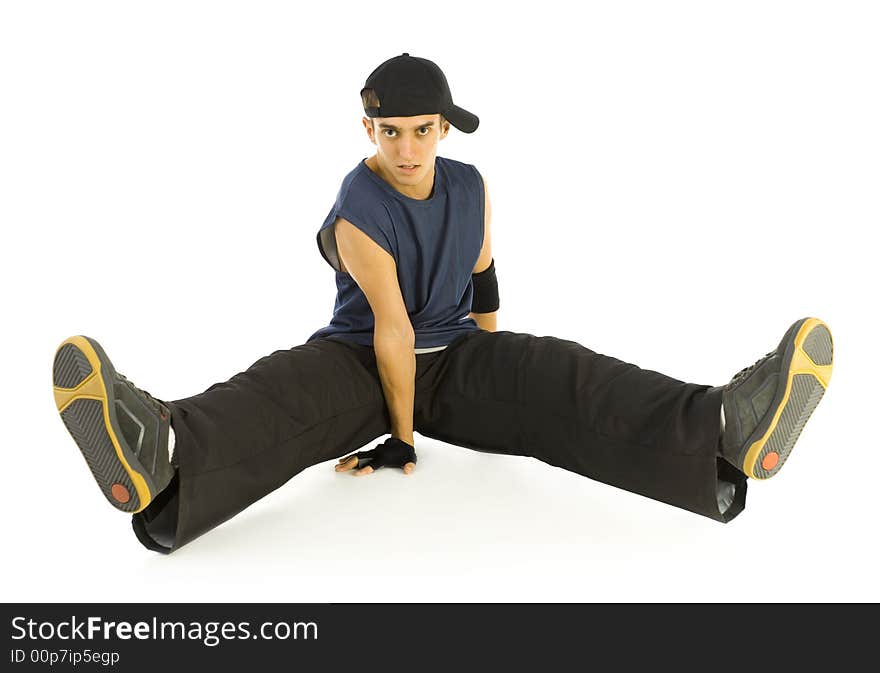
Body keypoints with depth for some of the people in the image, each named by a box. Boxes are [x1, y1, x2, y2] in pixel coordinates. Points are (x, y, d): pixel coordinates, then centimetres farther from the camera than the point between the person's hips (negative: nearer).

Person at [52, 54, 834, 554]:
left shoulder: (471, 187, 1)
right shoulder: (357, 211, -19)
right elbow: (391, 326, -20)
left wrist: (500, 377, 18)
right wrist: (400, 438, -17)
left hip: (455, 355, 4)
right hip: (358, 359, -3)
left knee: (560, 380, -25)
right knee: (276, 394, -37)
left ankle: (724, 431, -49)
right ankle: (160, 451, -69)